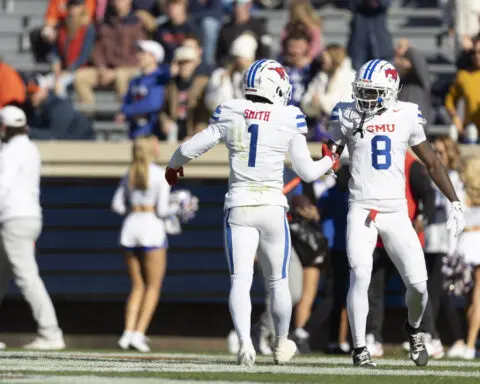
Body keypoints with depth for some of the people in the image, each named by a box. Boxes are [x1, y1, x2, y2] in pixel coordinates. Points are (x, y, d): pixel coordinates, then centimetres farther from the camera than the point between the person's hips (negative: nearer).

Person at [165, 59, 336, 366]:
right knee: (278, 282, 16)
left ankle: (245, 341, -24)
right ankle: (282, 344, 31)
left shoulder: (229, 115, -2)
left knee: (241, 280, -4)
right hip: (273, 207, 0)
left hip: (239, 207, 0)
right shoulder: (289, 119, -4)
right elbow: (307, 172, 1)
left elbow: (189, 149, 3)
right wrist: (329, 161, 23)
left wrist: (174, 167, 26)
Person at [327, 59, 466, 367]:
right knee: (360, 277, -18)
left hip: (396, 212, 1)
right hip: (361, 211, -1)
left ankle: (413, 329, 29)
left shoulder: (406, 116, 2)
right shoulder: (348, 116, -1)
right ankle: (359, 348, -6)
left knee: (418, 284, -3)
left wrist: (455, 202, 6)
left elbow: (432, 162, 9)